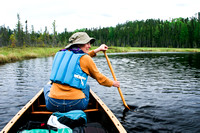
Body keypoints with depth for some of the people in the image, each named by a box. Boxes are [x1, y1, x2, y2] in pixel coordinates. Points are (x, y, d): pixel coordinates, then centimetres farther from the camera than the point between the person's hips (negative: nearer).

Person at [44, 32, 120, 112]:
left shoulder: (60, 54, 10)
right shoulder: (86, 59, -4)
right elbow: (100, 79, 8)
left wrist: (97, 50, 35)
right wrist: (113, 83, 27)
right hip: (76, 105, -2)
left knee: (47, 87, 35)